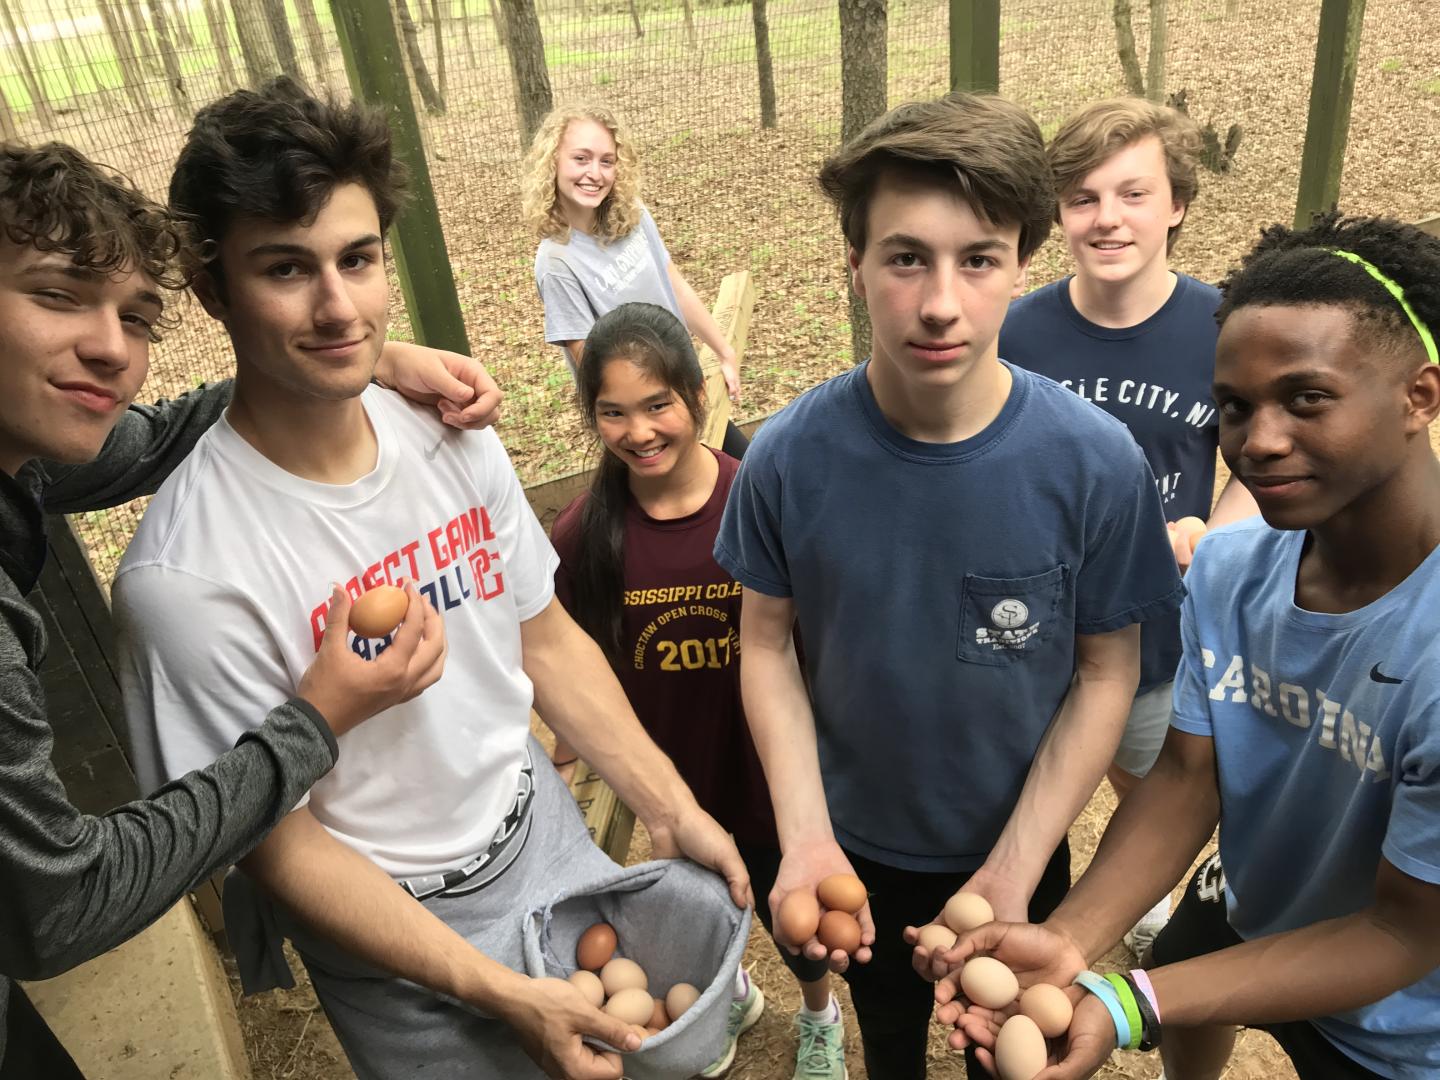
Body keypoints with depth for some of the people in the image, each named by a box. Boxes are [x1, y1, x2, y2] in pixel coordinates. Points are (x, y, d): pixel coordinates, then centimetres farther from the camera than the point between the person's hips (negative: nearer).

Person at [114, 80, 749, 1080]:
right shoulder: (188, 579, -27)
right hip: (397, 933, -5)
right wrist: (502, 995, -17)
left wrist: (674, 810, 0)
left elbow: (547, 640, 1)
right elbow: (284, 847, -17)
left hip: (548, 837, 5)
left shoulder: (452, 438, -11)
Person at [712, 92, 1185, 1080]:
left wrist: (1014, 870, -18)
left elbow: (1105, 674, -14)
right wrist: (804, 837, -20)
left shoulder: (1096, 463, -23)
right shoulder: (789, 458, -22)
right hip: (857, 847, 1)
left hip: (1020, 853, 0)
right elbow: (767, 643, -11)